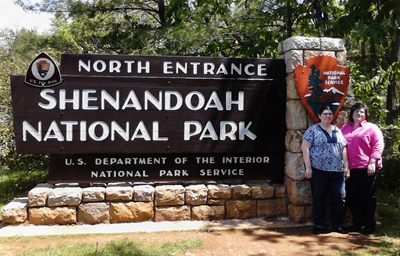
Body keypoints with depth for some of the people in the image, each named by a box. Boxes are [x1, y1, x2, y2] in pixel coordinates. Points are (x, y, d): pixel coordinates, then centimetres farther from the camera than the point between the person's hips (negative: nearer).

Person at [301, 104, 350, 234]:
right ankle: (318, 226, 15)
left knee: (340, 198, 4)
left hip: (337, 170, 4)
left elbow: (343, 149, 18)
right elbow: (305, 147, -6)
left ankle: (337, 224, 19)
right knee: (319, 199, 4)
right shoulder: (313, 129, 0)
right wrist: (308, 167, -11)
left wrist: (346, 166, 10)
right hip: (319, 170, -4)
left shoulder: (337, 130, 15)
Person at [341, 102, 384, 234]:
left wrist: (372, 162, -16)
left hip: (366, 169, -5)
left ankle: (369, 225, 13)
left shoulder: (371, 128, 2)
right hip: (350, 169, 5)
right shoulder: (345, 128, 16)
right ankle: (357, 223, 21)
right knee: (352, 197, 9)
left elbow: (378, 146, -6)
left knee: (368, 197, 3)